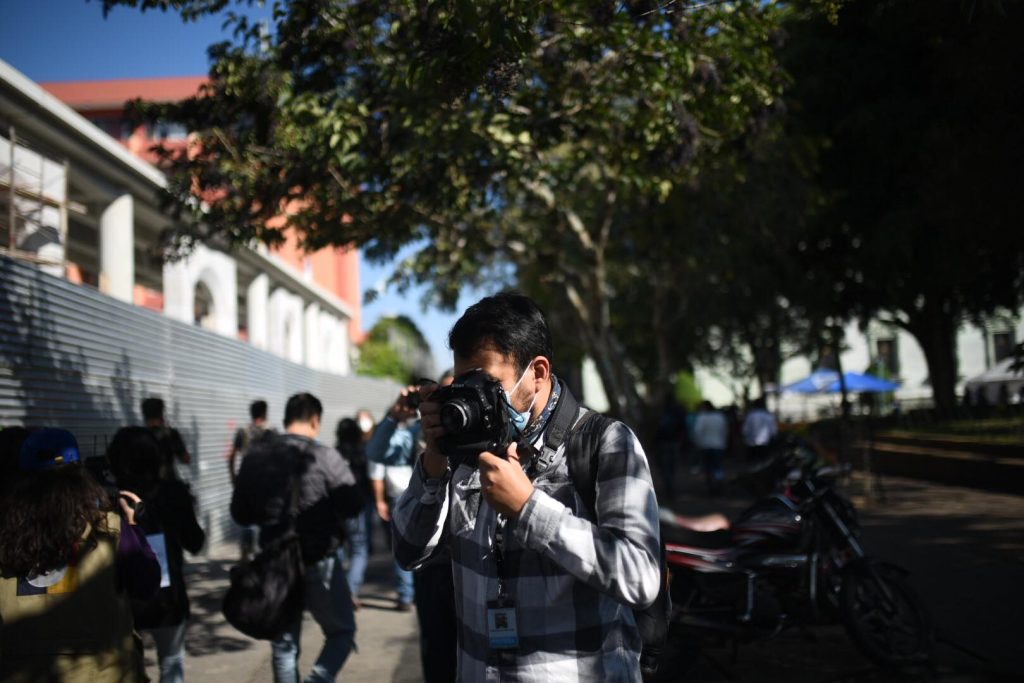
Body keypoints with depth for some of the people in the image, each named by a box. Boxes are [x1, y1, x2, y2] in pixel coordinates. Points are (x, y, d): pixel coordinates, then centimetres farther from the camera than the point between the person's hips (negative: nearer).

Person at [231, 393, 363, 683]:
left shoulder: (255, 456, -1)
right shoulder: (325, 456, -15)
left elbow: (240, 513, 4)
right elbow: (353, 505, -14)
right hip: (319, 562, -4)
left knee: (283, 643, 16)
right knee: (342, 631, 13)